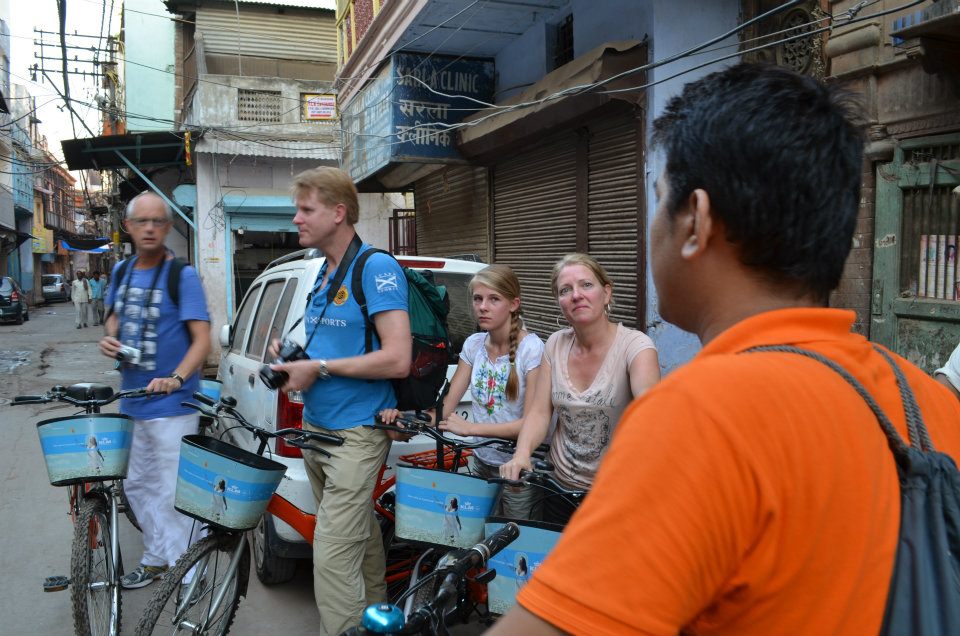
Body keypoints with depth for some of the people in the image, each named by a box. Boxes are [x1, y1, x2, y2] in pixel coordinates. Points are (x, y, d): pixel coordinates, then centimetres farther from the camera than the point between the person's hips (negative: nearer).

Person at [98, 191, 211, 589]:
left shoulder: (183, 276, -12)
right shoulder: (122, 272, 8)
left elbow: (202, 339, -17)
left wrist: (176, 377, -33)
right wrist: (108, 339, 0)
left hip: (171, 406, -7)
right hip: (131, 401, 8)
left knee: (173, 495, -2)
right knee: (137, 485, 19)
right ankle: (155, 559, 36)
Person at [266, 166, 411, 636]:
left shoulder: (377, 268, -14)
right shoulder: (323, 273, 13)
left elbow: (397, 360, -21)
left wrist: (319, 367, -16)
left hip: (356, 435, -8)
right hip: (316, 429, 8)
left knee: (332, 559, -8)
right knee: (359, 540, 19)